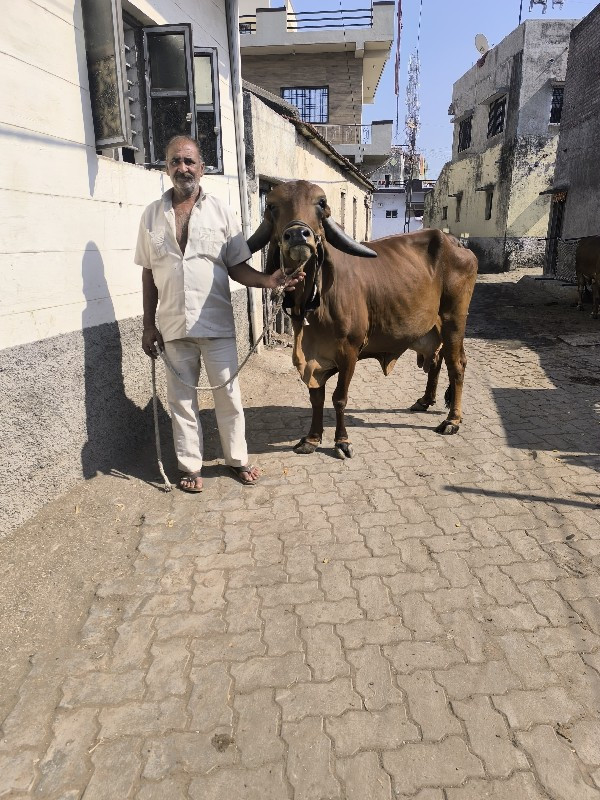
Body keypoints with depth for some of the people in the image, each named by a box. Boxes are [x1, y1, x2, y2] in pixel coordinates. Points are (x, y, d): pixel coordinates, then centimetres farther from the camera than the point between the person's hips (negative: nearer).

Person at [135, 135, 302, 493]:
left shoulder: (220, 211, 2)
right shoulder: (153, 215, 6)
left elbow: (237, 266, 1)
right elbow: (148, 274, 8)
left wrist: (268, 280, -19)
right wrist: (149, 325, 5)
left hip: (217, 324, -1)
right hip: (173, 327, 2)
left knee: (228, 394, 6)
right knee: (181, 398, 9)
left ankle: (238, 458, 24)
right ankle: (190, 466, 22)